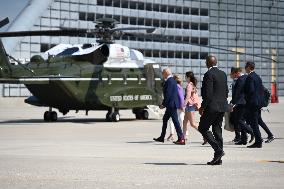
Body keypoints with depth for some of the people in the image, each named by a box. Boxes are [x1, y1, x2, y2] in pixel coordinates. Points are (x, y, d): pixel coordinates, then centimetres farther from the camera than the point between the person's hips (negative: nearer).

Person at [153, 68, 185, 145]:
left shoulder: (169, 81, -15)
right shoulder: (172, 80, 16)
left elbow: (168, 94, -21)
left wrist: (164, 104, -15)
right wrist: (164, 103, 20)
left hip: (171, 104, -11)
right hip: (171, 105, 11)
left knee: (175, 121, -10)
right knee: (165, 119, 18)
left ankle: (181, 139, -11)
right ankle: (162, 138, 26)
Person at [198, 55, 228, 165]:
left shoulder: (209, 74, -13)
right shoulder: (223, 74, 13)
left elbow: (208, 93, -18)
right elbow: (226, 91, 16)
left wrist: (203, 107, -12)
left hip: (212, 107, -8)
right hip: (222, 107, 8)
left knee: (202, 128, 2)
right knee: (217, 131, 9)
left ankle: (218, 150, -12)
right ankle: (218, 159, 8)